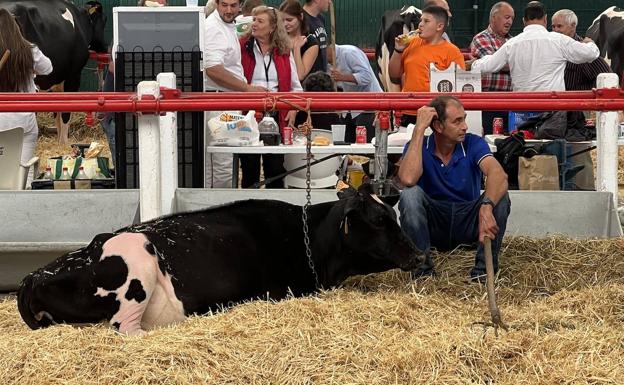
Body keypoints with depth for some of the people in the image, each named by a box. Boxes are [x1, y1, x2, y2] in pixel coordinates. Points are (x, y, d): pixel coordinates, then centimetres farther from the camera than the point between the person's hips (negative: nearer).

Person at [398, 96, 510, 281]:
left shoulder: (473, 144, -8)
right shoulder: (418, 146, -8)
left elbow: (498, 175, -28)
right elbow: (408, 179, -31)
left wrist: (486, 207, -49)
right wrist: (419, 128, -27)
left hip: (468, 223, 1)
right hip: (432, 222, -1)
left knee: (500, 196, -24)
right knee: (410, 194, -28)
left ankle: (484, 269, -18)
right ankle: (421, 267, -20)